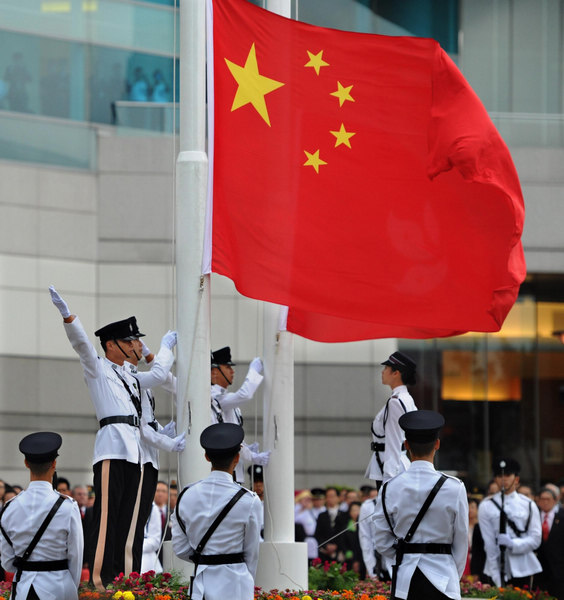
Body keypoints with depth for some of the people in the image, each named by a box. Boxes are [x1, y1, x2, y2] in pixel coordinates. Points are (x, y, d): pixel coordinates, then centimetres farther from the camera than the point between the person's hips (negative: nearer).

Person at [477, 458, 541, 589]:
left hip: (522, 569, 1)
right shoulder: (486, 506, 4)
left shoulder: (528, 505, 7)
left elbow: (535, 540, 3)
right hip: (497, 568, -1)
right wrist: (497, 579, -8)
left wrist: (512, 544, -16)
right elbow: (489, 543, -1)